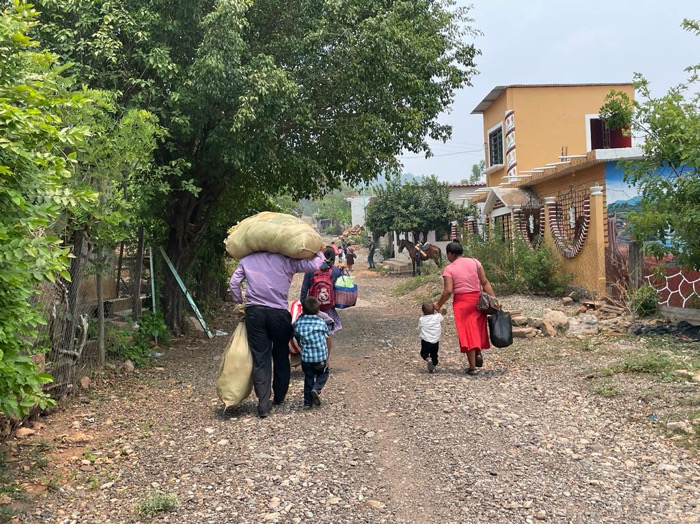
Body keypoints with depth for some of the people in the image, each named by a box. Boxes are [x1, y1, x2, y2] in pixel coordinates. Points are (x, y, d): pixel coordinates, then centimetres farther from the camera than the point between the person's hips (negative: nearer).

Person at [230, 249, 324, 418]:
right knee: (281, 356, 17)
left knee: (260, 358, 4)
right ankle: (279, 396, 29)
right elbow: (314, 265, -4)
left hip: (254, 313, 2)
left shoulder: (246, 260, 9)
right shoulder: (286, 260, 0)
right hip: (278, 313, -1)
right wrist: (320, 252, 15)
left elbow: (234, 282, 6)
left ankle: (263, 404, 0)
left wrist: (239, 302, 18)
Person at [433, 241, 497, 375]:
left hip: (461, 302, -3)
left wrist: (439, 305, -2)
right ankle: (478, 353, 8)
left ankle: (472, 367, 8)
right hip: (478, 299, 3)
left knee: (468, 333, 4)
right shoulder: (474, 262, 3)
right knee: (478, 329, 24)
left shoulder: (449, 269, -6)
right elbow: (485, 282, -1)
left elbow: (448, 291, -14)